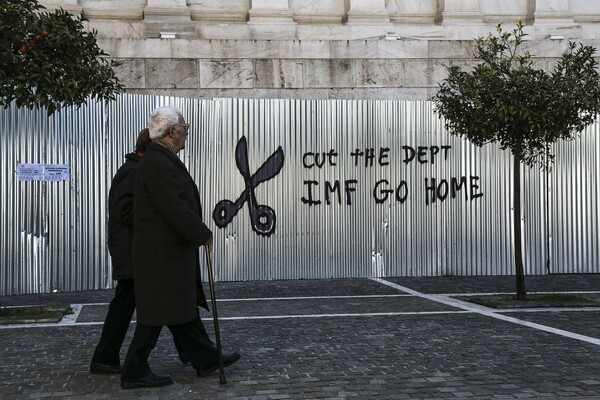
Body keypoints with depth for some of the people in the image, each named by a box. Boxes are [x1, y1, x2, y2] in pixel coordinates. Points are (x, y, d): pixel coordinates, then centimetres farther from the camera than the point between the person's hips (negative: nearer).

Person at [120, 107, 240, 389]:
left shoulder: (162, 160, 14)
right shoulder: (158, 164, -20)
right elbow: (176, 210, -25)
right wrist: (203, 235, -13)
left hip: (170, 252, 11)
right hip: (162, 254, -11)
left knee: (184, 307, 16)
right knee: (158, 313, -2)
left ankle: (205, 360, 25)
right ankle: (135, 372, 8)